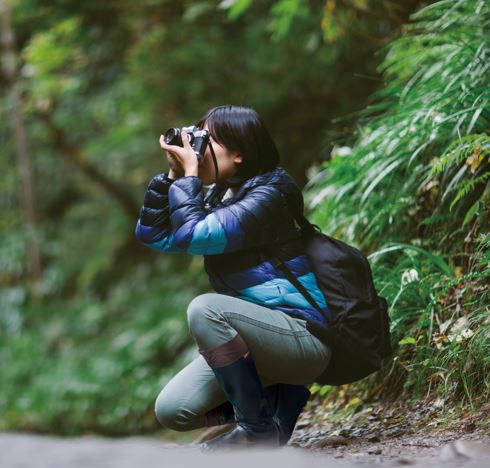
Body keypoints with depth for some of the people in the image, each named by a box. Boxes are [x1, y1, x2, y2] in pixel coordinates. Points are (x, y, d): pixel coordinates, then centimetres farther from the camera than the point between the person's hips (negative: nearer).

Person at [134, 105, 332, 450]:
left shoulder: (267, 196, -17)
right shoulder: (216, 196, 9)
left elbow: (192, 236, -25)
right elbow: (152, 235, 7)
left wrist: (188, 175, -14)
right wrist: (173, 175, -1)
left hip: (302, 337, -8)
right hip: (256, 336, 8)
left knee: (206, 309, -33)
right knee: (171, 411, -4)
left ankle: (259, 428, -18)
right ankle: (279, 398, 11)